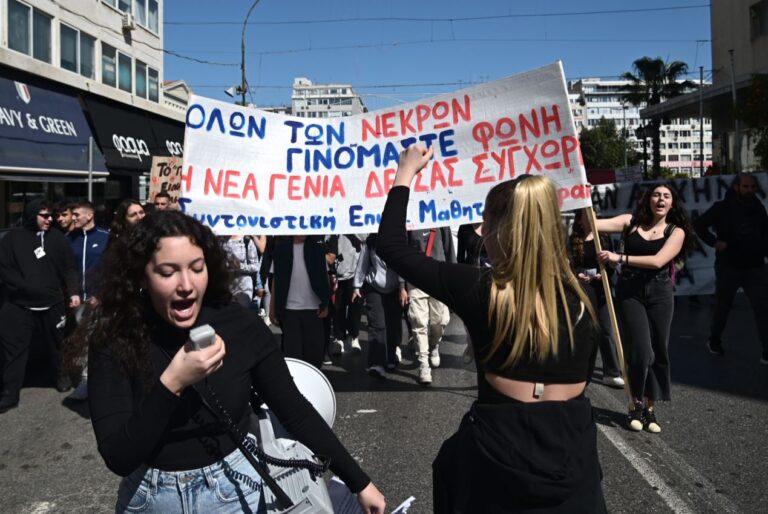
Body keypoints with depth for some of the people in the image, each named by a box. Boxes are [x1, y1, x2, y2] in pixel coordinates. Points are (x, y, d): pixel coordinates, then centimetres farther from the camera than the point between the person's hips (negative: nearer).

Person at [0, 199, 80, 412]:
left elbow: (69, 268, 3)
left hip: (53, 303, 2)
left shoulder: (57, 238, 3)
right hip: (20, 305, -1)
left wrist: (73, 291, -9)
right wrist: (24, 287, -14)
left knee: (56, 344, 16)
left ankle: (61, 375, 39)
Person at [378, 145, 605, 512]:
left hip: (503, 457, -3)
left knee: (452, 461, 24)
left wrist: (406, 172, 2)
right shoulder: (578, 300, -4)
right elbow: (580, 379, 6)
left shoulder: (480, 290, -16)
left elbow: (391, 246, -7)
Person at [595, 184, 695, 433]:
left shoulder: (676, 232, 1)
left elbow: (658, 261, -14)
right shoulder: (631, 222, 5)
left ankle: (650, 407, 22)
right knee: (640, 351, -9)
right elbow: (593, 224, -1)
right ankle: (636, 404, 13)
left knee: (659, 352, 6)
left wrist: (619, 258, -18)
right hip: (630, 291, -1)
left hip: (659, 293, 1)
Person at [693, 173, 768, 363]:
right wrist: (714, 242, -16)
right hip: (728, 267, -3)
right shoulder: (723, 208, -8)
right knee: (723, 306, 12)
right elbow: (699, 224, -6)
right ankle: (714, 340, 34)